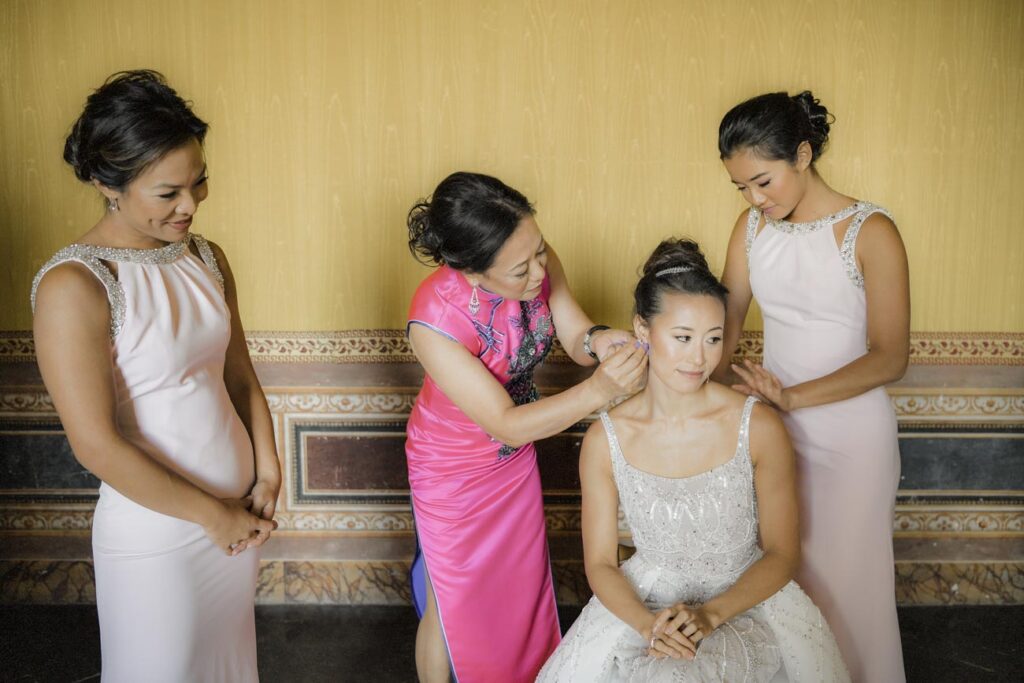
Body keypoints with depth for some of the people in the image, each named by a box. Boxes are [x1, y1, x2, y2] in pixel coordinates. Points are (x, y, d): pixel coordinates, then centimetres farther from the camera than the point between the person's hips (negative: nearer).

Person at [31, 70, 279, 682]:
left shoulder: (207, 258, 1)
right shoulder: (73, 286, -20)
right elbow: (96, 445, -21)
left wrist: (268, 476, -1)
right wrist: (213, 516, -14)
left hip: (237, 512, 6)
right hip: (154, 532, -6)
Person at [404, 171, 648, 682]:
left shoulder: (538, 263, -22)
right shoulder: (434, 320, -37)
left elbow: (574, 336, -8)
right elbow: (507, 424, -32)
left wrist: (597, 340, -32)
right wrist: (598, 391, -43)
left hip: (517, 459, 5)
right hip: (453, 472, -5)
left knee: (521, 587, 24)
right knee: (452, 608, 15)